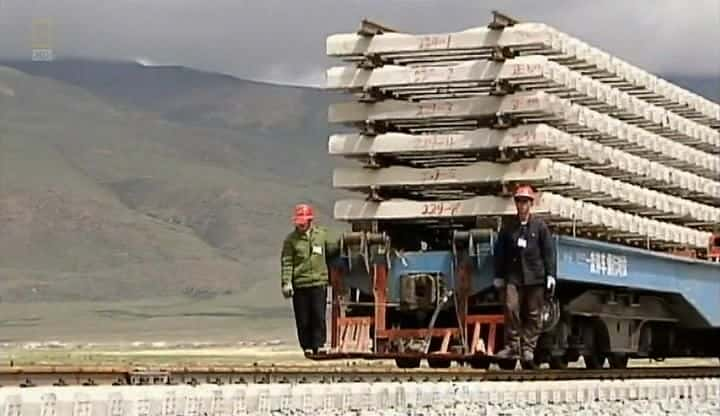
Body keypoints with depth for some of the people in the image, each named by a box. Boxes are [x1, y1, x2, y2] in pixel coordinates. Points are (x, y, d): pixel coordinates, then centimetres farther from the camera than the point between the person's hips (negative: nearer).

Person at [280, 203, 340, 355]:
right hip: (299, 284, -1)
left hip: (319, 281, 1)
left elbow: (332, 249, 22)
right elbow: (286, 262, -1)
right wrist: (286, 282, -8)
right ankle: (307, 346, 12)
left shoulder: (322, 234, 7)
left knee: (319, 316, -5)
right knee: (303, 319, 3)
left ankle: (319, 345, 1)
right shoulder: (291, 239, 1)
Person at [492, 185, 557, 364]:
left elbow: (549, 252, 3)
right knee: (511, 308, -12)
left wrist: (550, 275, -3)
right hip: (514, 276, 1)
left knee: (533, 314, 1)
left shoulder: (539, 226, 5)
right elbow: (500, 252, 13)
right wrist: (498, 276, 11)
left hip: (535, 276, -1)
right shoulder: (508, 227, 10)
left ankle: (528, 348, 6)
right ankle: (512, 346, -5)